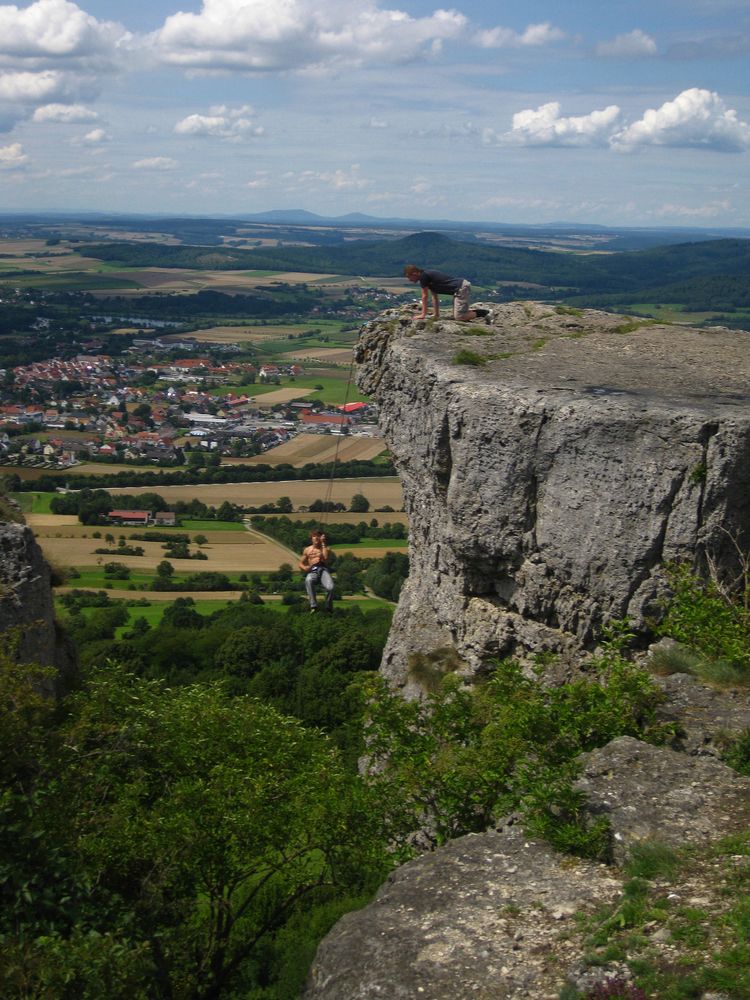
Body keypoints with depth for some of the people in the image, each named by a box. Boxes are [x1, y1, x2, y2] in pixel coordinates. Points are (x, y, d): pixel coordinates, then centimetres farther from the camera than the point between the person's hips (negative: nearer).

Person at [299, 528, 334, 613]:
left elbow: (326, 558, -5)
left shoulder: (326, 548, 17)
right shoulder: (307, 550, 20)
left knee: (330, 587, -33)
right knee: (308, 581, -41)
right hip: (312, 571, 0)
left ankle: (328, 608, -6)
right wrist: (305, 568, -4)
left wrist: (323, 544, 0)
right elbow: (301, 564, 21)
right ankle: (313, 606, -39)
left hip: (323, 569, 0)